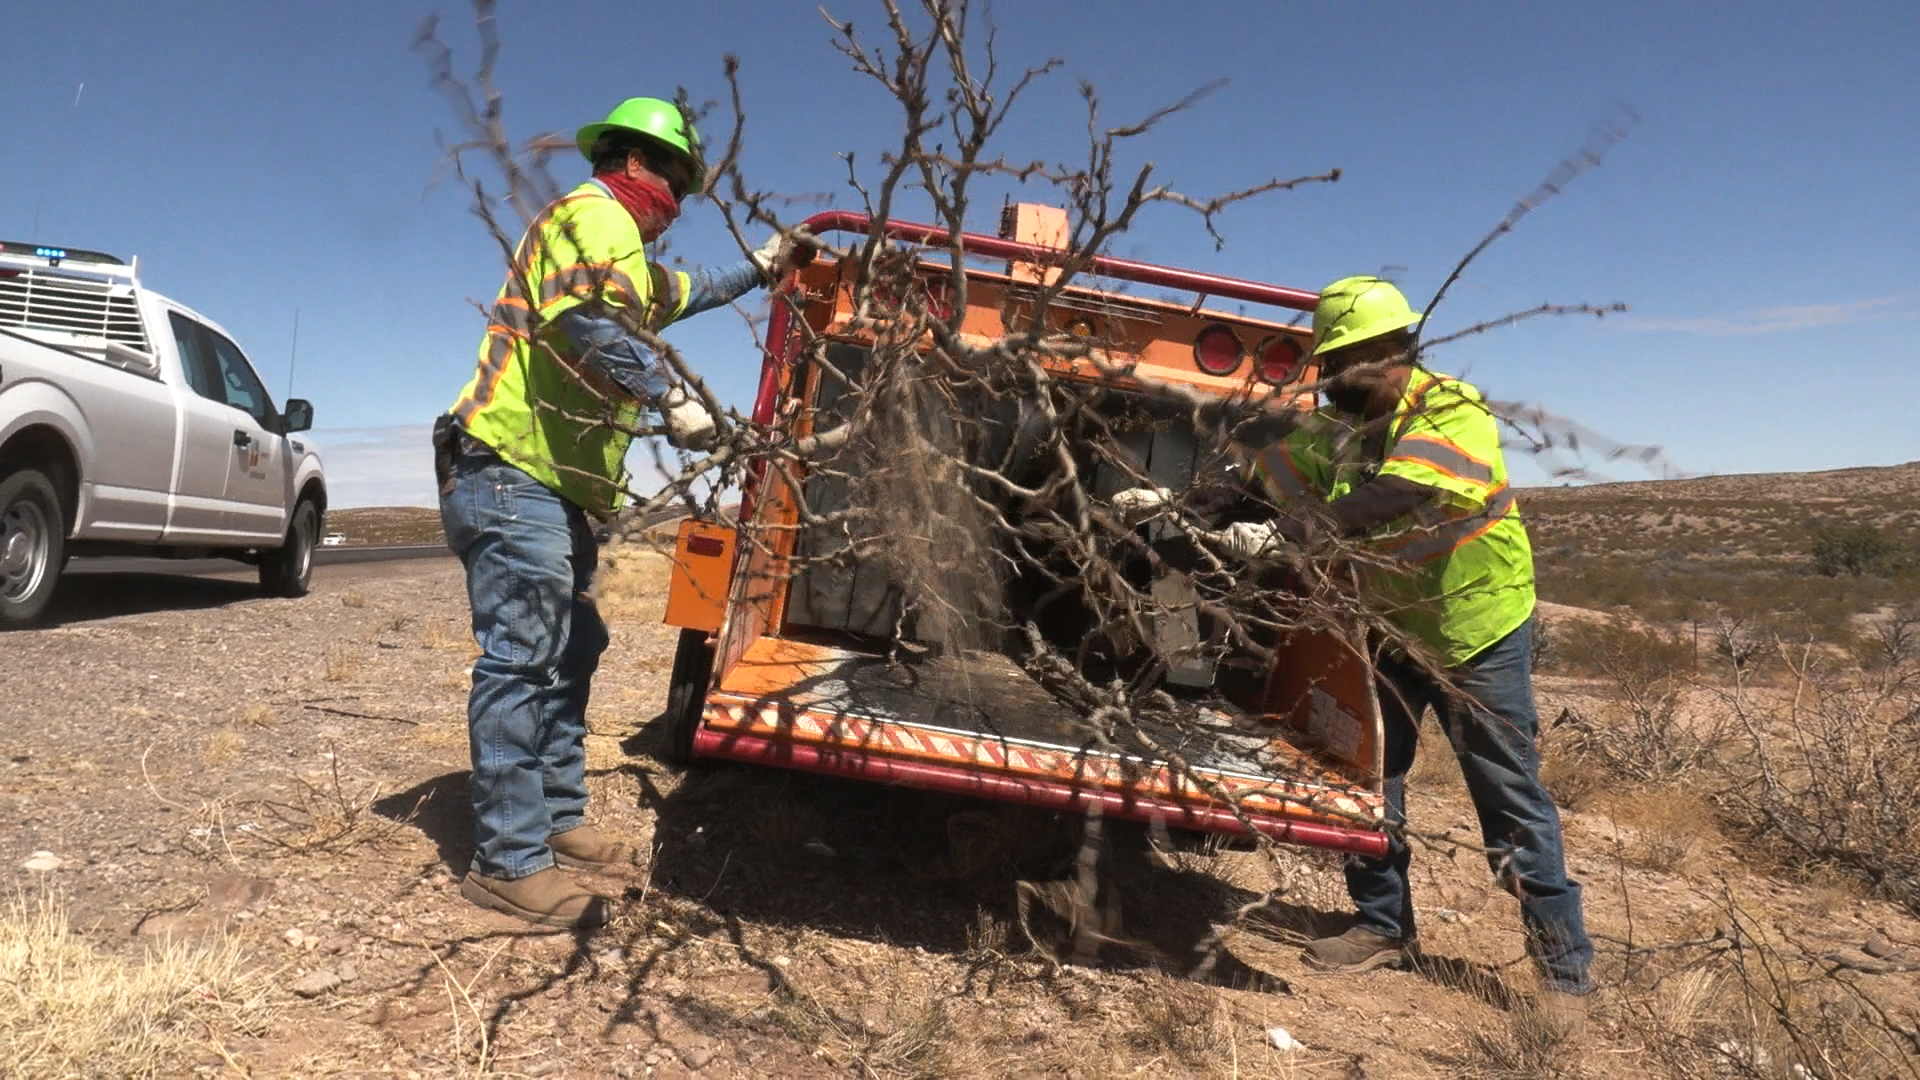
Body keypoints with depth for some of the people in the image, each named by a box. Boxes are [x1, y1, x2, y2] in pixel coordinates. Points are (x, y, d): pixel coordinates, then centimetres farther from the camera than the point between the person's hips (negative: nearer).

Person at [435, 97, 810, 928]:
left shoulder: (618, 242, 27)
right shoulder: (595, 214, -7)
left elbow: (674, 294, 45)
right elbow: (592, 324, -25)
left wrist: (759, 269, 45)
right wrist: (672, 398, -28)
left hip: (555, 488, 11)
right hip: (514, 476, -11)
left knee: (567, 657, 13)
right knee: (520, 660, -12)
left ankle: (558, 820, 22)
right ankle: (510, 863, -8)